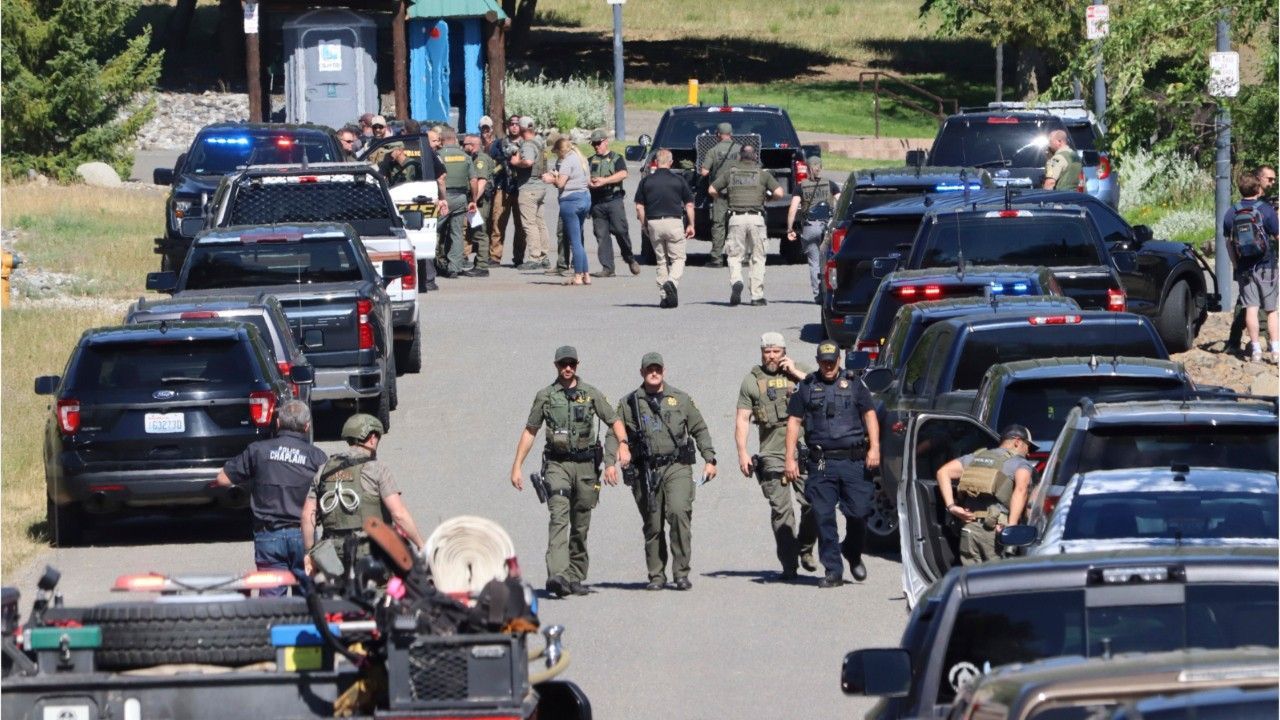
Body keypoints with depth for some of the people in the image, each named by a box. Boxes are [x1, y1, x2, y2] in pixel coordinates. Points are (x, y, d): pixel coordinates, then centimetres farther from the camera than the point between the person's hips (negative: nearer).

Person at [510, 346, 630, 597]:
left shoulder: (591, 395, 7)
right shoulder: (545, 396, 5)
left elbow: (615, 422, 11)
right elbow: (529, 432, 11)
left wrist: (623, 446, -9)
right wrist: (516, 467, 7)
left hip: (585, 464, 2)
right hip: (557, 464, -2)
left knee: (581, 525, 7)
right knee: (559, 516, -19)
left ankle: (575, 577, 19)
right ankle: (557, 575, -32)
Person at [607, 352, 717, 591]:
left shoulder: (680, 399, 11)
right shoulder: (629, 404, 9)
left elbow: (699, 429, 17)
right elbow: (615, 435, 7)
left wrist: (710, 460, 9)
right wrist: (609, 463, -8)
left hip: (677, 467, -1)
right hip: (646, 470, 1)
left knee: (679, 512, -19)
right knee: (652, 525, 2)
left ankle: (681, 572, -13)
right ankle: (656, 575, 14)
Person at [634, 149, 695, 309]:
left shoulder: (646, 181, 3)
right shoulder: (679, 180, 0)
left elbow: (639, 207, 3)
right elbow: (689, 205, 2)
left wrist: (644, 225, 15)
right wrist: (691, 225, 13)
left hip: (654, 223, 2)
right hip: (674, 222, -2)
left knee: (662, 261, 12)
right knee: (678, 258, 6)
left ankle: (664, 296, 10)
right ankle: (672, 282, -22)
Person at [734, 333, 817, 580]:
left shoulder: (799, 372, 13)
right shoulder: (752, 381, 12)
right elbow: (742, 419, 10)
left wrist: (795, 373, -3)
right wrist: (742, 453, 0)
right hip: (772, 455, 0)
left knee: (813, 504, -7)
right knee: (780, 510, -5)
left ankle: (805, 550, 15)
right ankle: (788, 563, -3)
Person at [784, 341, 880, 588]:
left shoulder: (854, 384, 11)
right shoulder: (806, 387, 11)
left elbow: (870, 415, 6)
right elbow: (794, 422, 9)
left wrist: (874, 448, -8)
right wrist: (790, 459, 1)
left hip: (854, 460, 0)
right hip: (821, 463, 0)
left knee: (859, 511, -3)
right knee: (824, 517, -4)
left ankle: (852, 553, 25)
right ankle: (833, 571, 0)